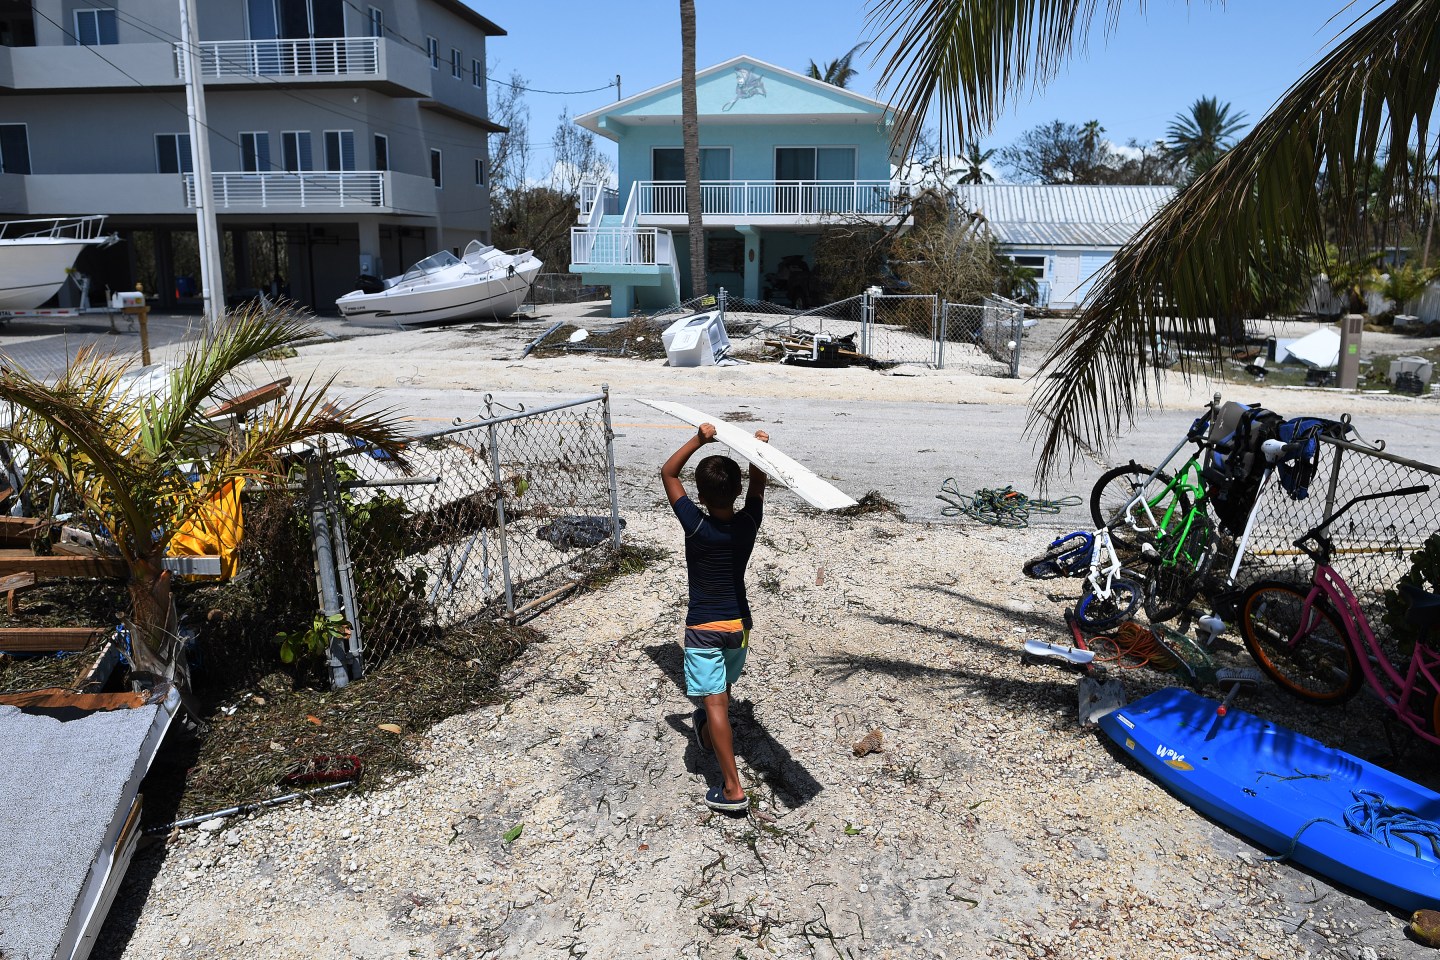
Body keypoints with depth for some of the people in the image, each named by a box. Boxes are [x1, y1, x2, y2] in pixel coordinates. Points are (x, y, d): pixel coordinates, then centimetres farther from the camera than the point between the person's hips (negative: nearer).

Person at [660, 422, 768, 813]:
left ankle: (732, 788, -6)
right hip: (739, 624, 5)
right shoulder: (749, 523, -12)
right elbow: (758, 482, 8)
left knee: (714, 702, -4)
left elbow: (668, 473, -13)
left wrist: (699, 440, -20)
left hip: (704, 628, -5)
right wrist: (760, 448, -1)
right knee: (723, 689, 27)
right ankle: (709, 736, 54)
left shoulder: (696, 526, -21)